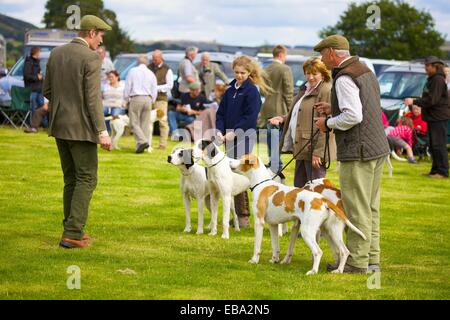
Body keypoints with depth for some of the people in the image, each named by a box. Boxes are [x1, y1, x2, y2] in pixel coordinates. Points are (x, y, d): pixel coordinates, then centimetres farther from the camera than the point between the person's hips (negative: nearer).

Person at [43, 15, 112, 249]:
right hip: (81, 128, -7)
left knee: (71, 179, 16)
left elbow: (47, 91, 11)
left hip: (59, 125, 7)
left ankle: (73, 230, 18)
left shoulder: (56, 54, 7)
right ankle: (72, 234, -7)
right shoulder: (91, 59, -14)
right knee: (86, 179, 0)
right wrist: (102, 132, -18)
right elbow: (93, 98, -19)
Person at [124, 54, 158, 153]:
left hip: (135, 98, -4)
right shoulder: (151, 74, 10)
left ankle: (142, 141, -22)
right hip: (147, 99, 4)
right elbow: (154, 90, 12)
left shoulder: (133, 71, 0)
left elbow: (127, 87, -2)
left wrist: (126, 99, 9)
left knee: (134, 123, -3)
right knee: (145, 123, 7)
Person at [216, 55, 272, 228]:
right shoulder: (230, 91, 13)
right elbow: (221, 113, 14)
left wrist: (234, 132, -16)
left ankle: (243, 216, -2)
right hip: (230, 137, 7)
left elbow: (250, 117, -13)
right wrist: (220, 131, -3)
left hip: (245, 137, -7)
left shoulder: (252, 91, -7)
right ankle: (237, 214, 14)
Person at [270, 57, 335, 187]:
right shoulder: (306, 90, 18)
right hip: (302, 149, 10)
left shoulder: (327, 91, -13)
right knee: (299, 187, 13)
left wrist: (318, 152, -21)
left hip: (315, 149, -10)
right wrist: (283, 118, 13)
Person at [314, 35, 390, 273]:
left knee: (357, 208, -4)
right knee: (370, 207, 14)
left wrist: (328, 123, -8)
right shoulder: (365, 71, 16)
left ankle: (357, 262, -1)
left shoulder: (344, 79, -15)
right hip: (377, 147, 10)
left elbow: (353, 116, -24)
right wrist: (334, 109, 17)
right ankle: (371, 259, 18)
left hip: (358, 151, -10)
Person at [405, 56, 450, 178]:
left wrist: (414, 101, -19)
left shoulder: (438, 80, -16)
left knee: (439, 145, -9)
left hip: (439, 118, -11)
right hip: (433, 117, 11)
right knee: (433, 145, 13)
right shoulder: (432, 79, 17)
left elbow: (432, 100, -21)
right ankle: (435, 170, 18)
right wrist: (415, 102, 14)